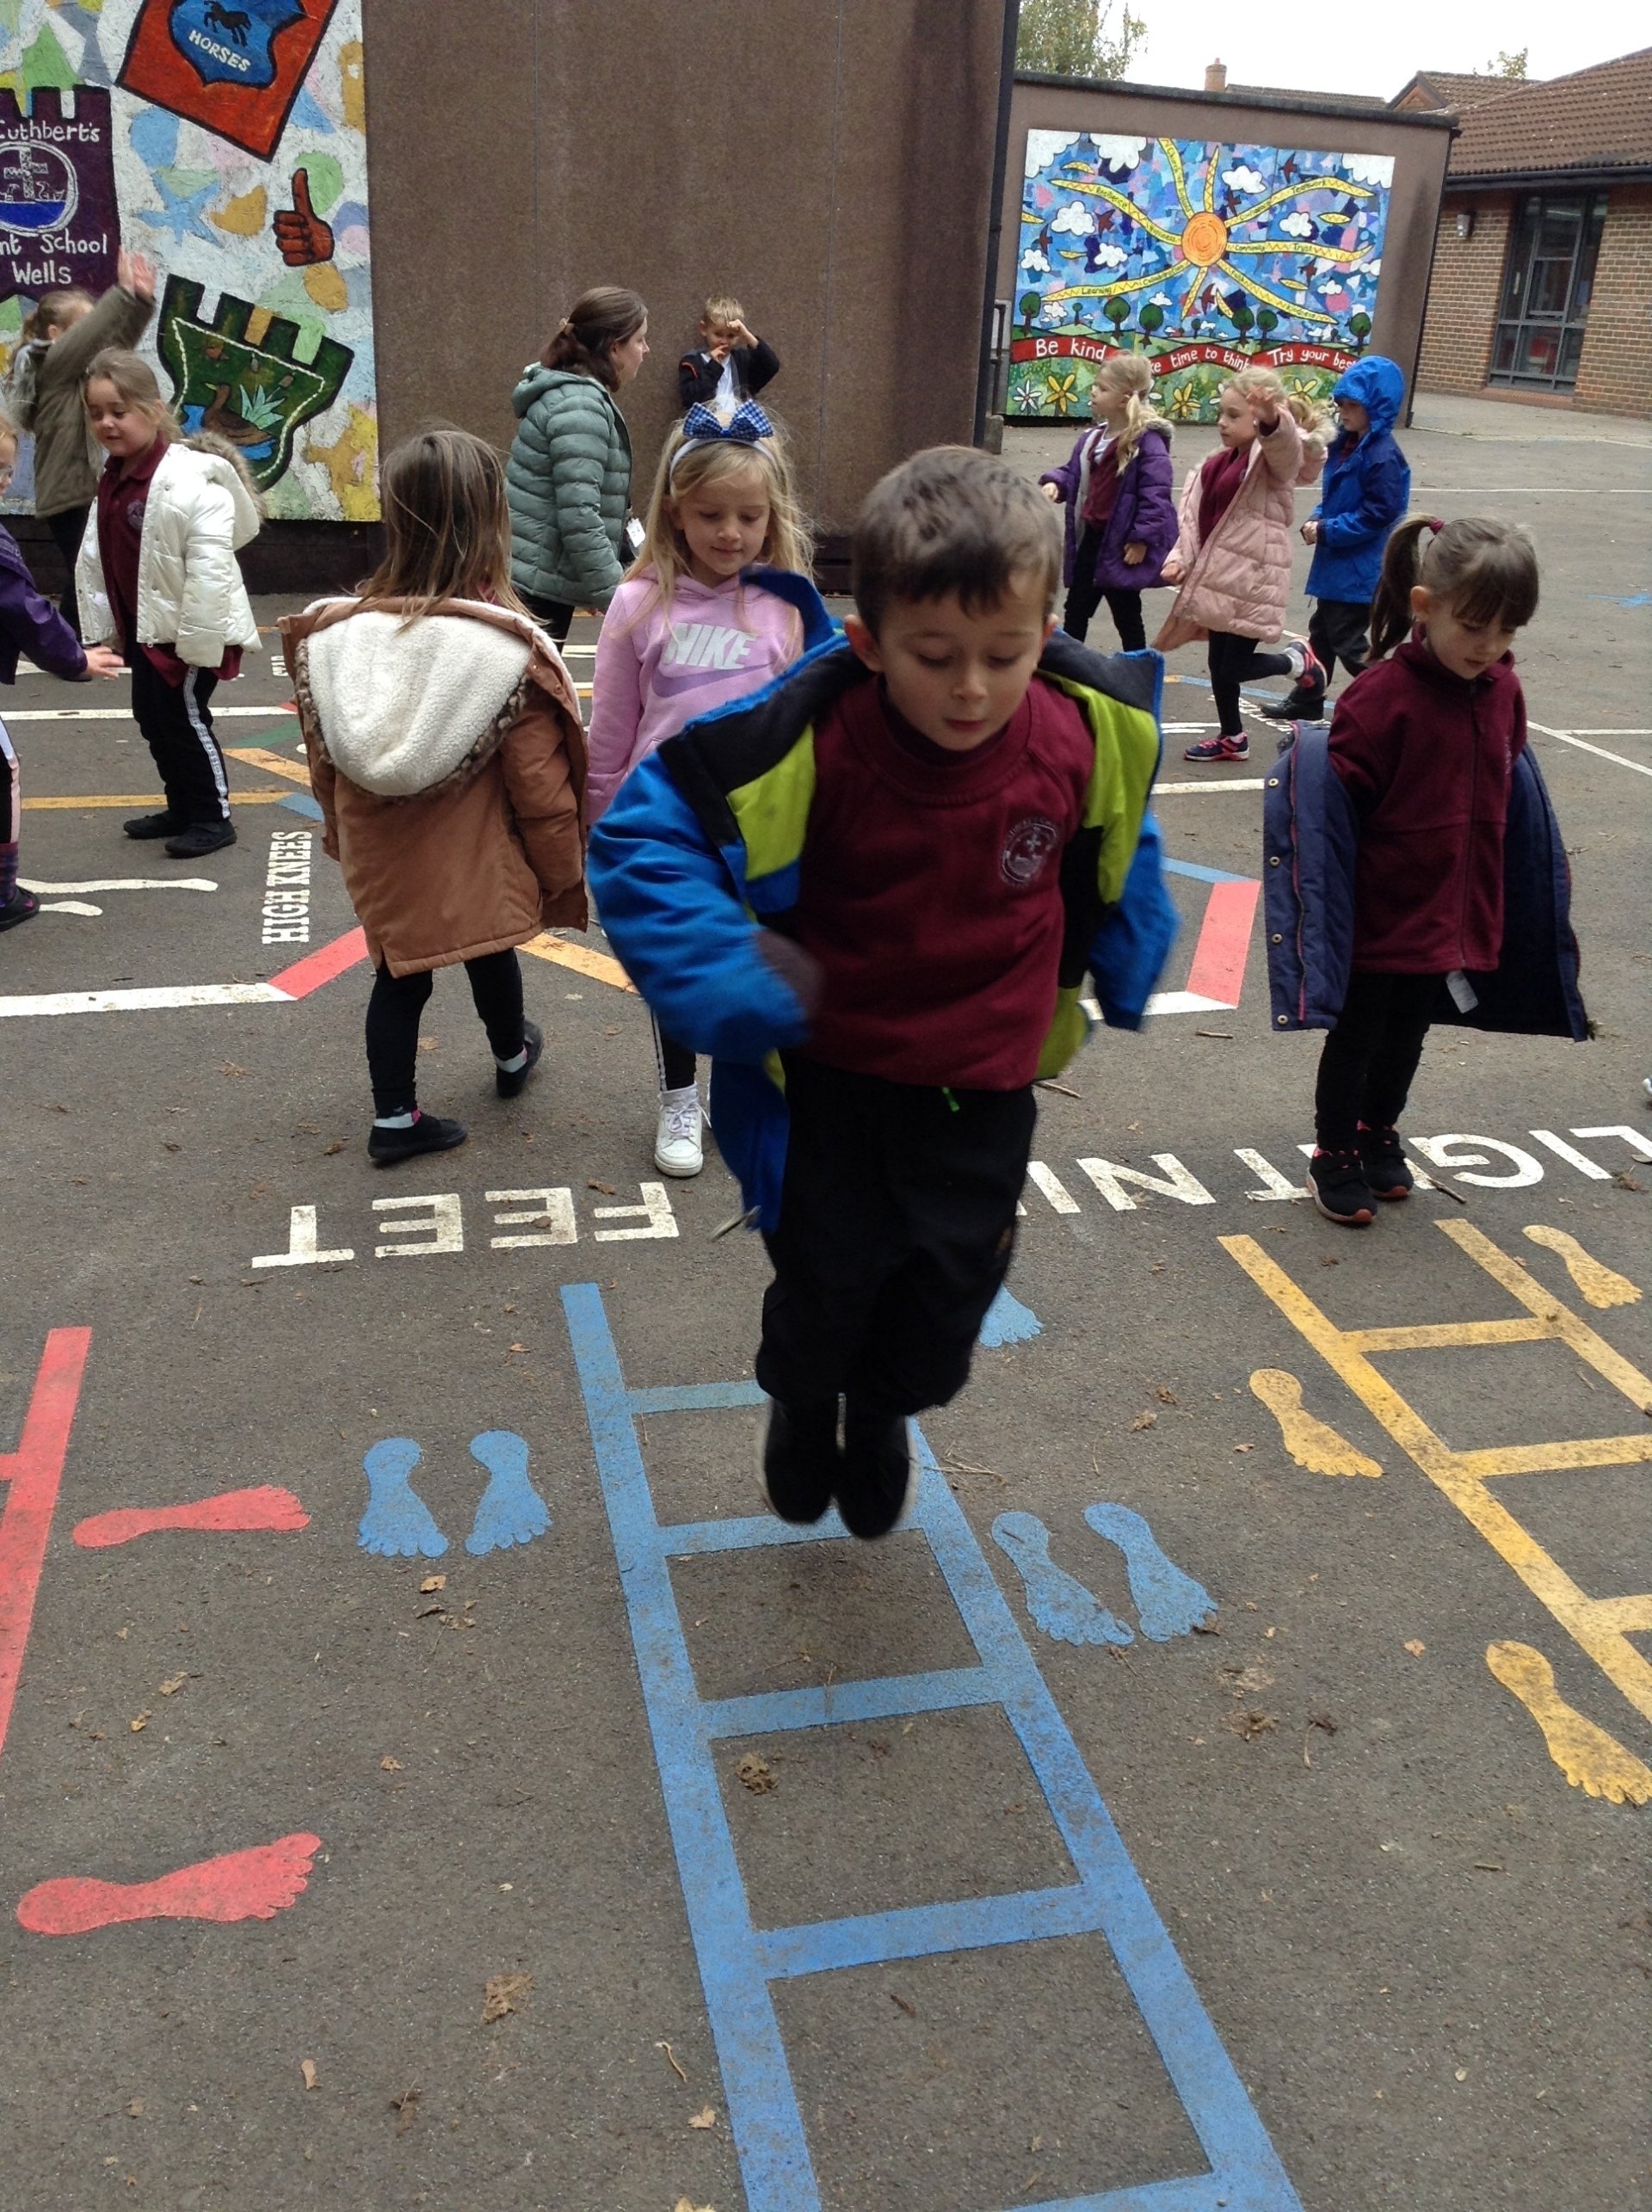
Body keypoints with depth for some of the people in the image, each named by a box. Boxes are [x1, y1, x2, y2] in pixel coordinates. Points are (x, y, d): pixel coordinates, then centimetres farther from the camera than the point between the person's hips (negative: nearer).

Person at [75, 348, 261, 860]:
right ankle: (182, 808, 31)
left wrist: (200, 642, -25)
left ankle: (213, 817, 14)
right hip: (142, 628, 9)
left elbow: (210, 569, -26)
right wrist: (105, 623, 13)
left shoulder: (191, 480, -23)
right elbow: (97, 559, 14)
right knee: (151, 717, 16)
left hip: (187, 632, -9)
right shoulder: (111, 482, 6)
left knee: (184, 719, -2)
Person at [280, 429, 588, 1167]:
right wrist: (564, 868, -1)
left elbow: (324, 761, 3)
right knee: (490, 955, 22)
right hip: (475, 862, -2)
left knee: (398, 974, 18)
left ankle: (394, 1118, 23)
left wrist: (340, 834, 20)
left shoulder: (333, 634, -10)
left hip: (382, 864, 2)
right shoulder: (508, 650, -22)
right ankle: (512, 1057, 48)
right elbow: (539, 786, -16)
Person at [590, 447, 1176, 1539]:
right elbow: (641, 833, -18)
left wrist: (1117, 969, 14)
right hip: (832, 1078, -2)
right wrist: (727, 980, -27)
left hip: (984, 1090, 3)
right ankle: (802, 1408, 51)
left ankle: (882, 1414, 52)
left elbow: (1115, 846, 8)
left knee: (944, 1304, 16)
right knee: (824, 1287, 15)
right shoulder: (805, 738, -27)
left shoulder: (1089, 730, -16)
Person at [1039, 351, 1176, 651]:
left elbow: (1155, 494, -21)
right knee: (1075, 609, 14)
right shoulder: (1093, 438, 9)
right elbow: (1073, 473, 18)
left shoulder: (1147, 442, -17)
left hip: (1121, 545, -8)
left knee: (1126, 616, 5)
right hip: (1091, 538, 8)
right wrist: (1055, 483, -4)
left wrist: (1142, 539, -22)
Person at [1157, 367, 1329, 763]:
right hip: (1219, 576, 8)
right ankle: (1232, 738, 30)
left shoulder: (1275, 458, -11)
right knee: (1219, 664, 14)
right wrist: (1181, 558, -5)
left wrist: (1272, 420, -58)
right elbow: (1197, 515, 10)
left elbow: (1285, 445, -35)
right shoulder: (1221, 462, 12)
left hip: (1252, 580, -8)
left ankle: (1296, 661, 23)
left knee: (1233, 667, -5)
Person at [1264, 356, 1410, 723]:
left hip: (1360, 569, -10)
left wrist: (1326, 531, -21)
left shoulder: (1383, 457, -20)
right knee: (1322, 632, 20)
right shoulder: (1346, 445, 8)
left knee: (1348, 643, -4)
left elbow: (1377, 515, -24)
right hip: (1336, 562, 10)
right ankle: (1306, 700, 34)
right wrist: (1316, 521, -2)